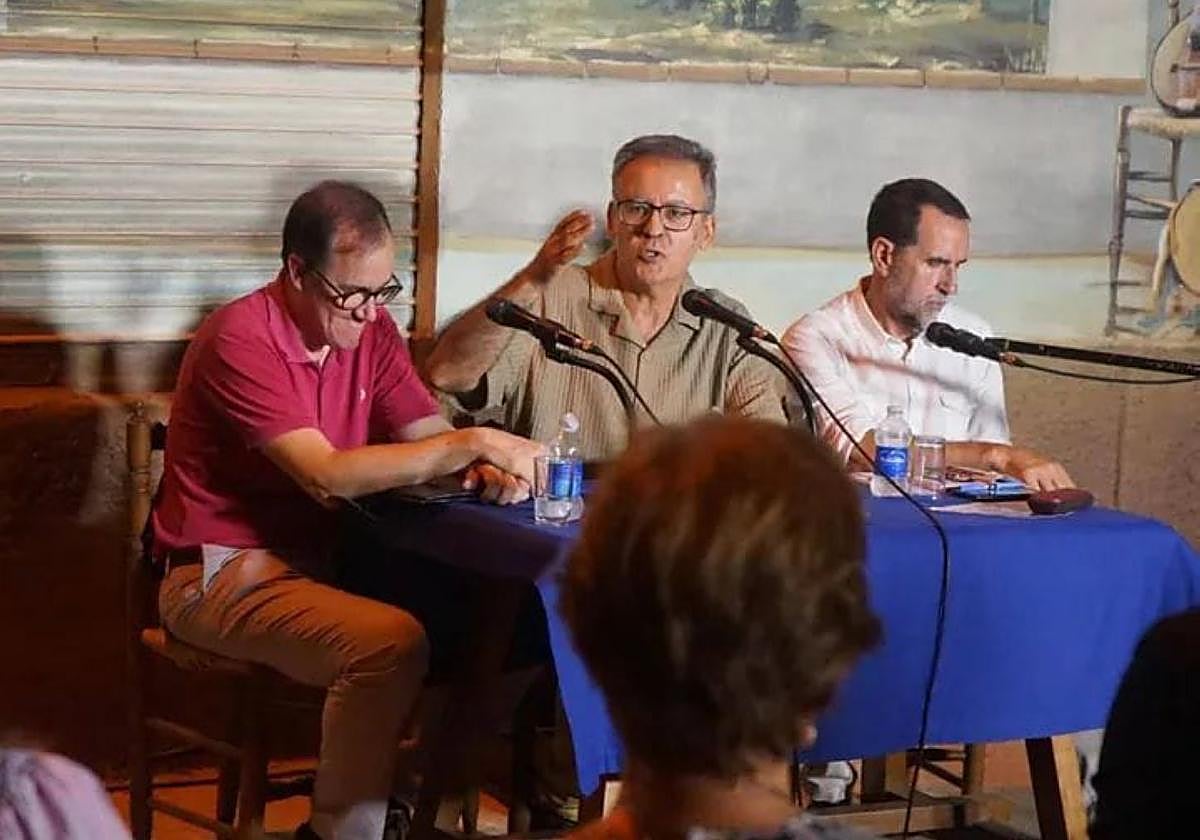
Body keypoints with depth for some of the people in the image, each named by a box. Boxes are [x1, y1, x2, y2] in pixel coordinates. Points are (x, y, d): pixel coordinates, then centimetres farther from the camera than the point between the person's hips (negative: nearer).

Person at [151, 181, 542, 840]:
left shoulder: (370, 330, 5)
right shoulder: (242, 340, -19)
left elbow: (426, 435, 4)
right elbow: (327, 475, -27)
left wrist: (486, 469, -20)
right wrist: (472, 443, -28)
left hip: (321, 558, 8)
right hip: (222, 574, -8)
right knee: (391, 643, -30)